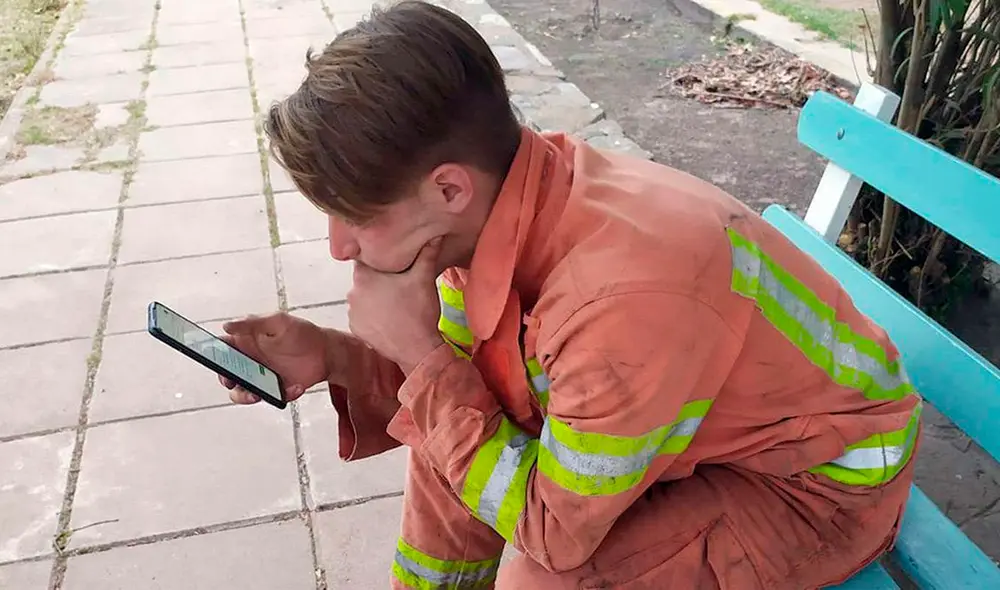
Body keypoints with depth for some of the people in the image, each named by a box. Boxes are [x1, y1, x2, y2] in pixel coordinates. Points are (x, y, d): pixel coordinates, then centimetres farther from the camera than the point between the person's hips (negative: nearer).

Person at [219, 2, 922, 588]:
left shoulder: (623, 294, -39)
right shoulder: (503, 207, -15)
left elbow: (552, 530, -25)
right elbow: (459, 371, 2)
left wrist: (416, 352, -25)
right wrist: (332, 356, -13)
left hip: (826, 479, -6)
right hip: (713, 422, 7)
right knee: (446, 444, 3)